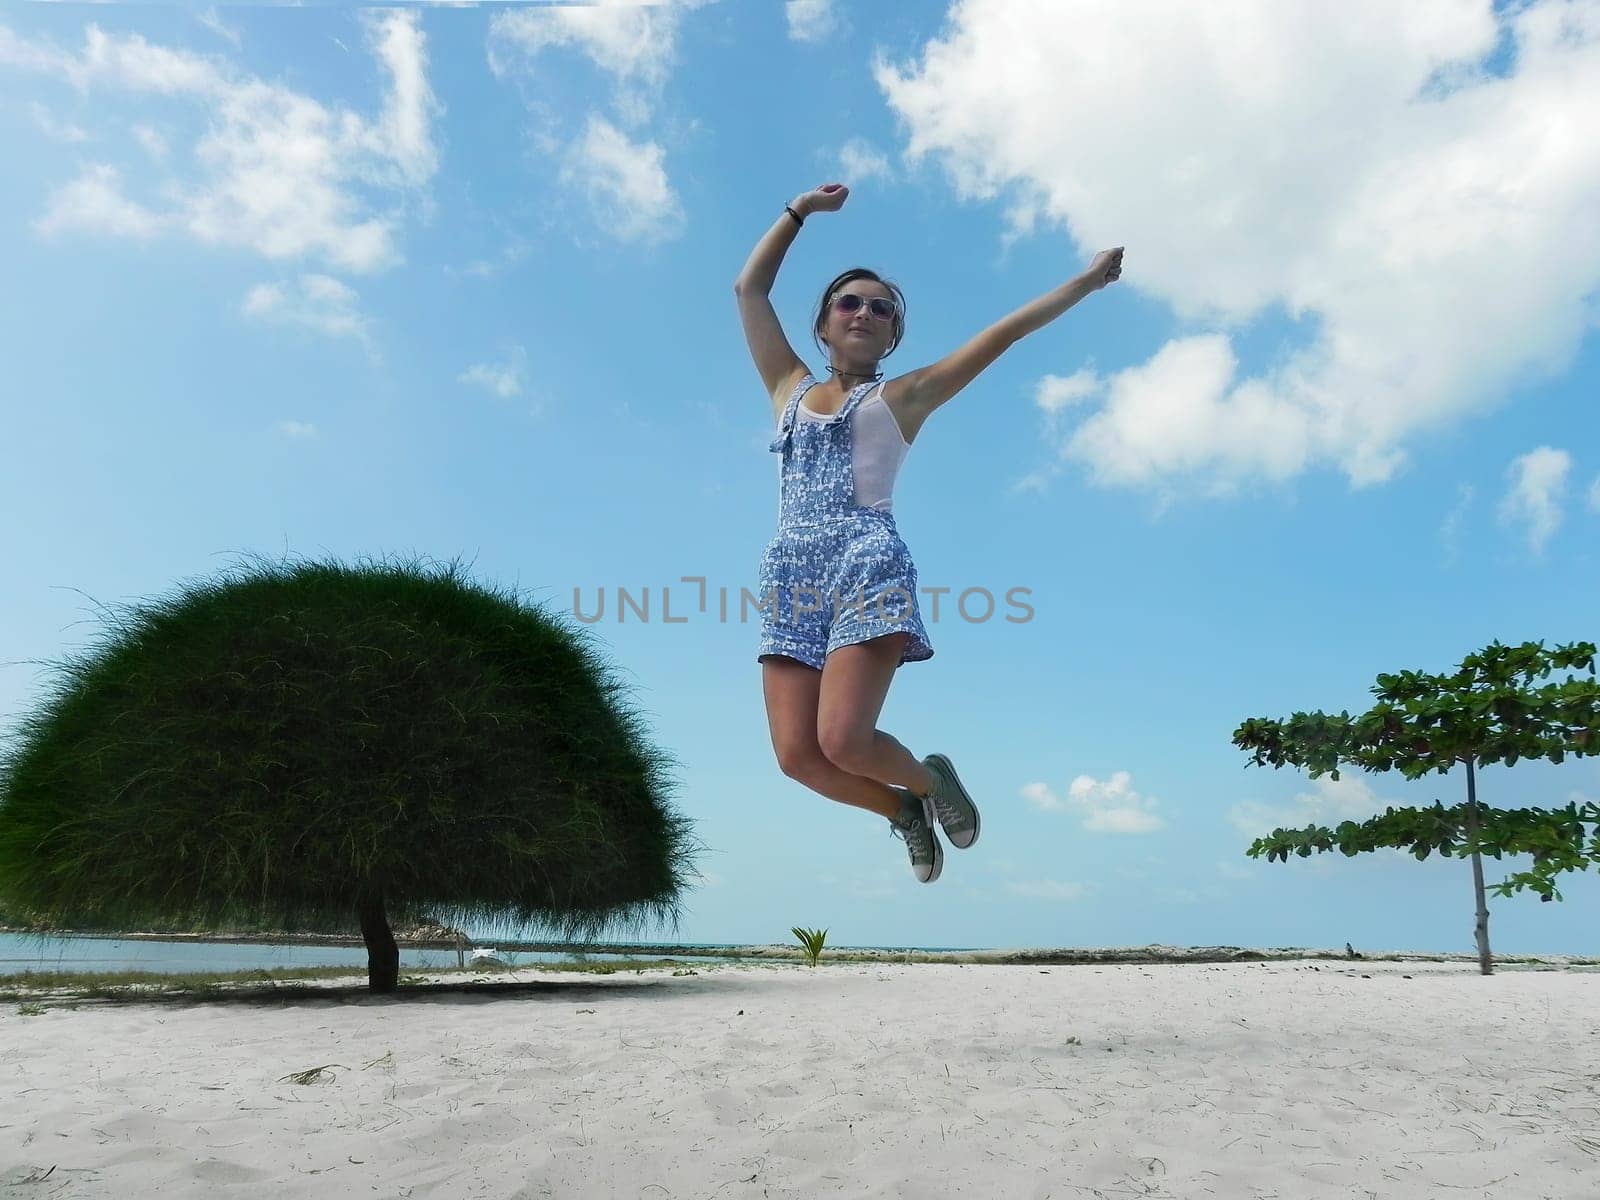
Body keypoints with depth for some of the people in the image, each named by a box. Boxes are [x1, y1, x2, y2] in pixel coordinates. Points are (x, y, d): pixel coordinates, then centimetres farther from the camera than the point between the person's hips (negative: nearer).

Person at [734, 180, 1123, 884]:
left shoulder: (904, 396, 15)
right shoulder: (790, 390, 24)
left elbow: (1003, 332, 16)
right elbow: (748, 289, 29)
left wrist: (1087, 280, 17)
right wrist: (799, 211, 33)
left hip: (868, 564, -3)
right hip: (791, 571, 4)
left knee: (844, 740, -20)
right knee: (798, 756, -8)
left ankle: (929, 779, 15)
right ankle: (903, 809, 21)